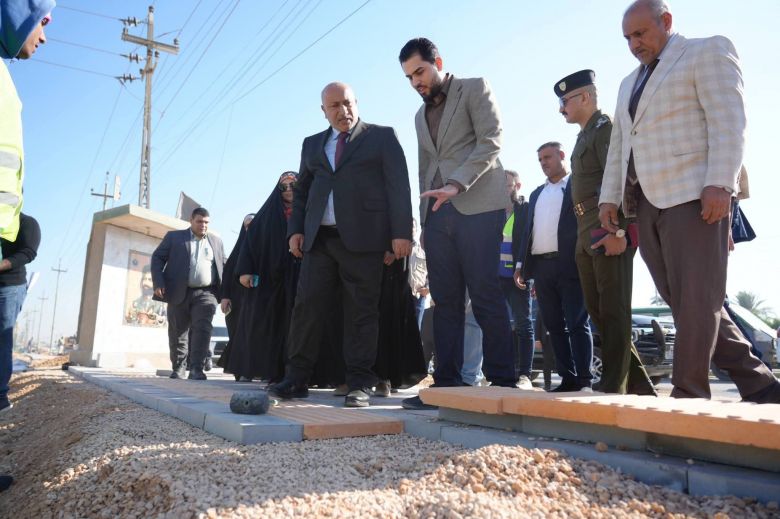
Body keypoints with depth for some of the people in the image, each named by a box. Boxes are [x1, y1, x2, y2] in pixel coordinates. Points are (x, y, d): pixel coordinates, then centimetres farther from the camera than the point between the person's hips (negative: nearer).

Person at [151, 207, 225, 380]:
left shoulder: (216, 240, 16)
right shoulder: (174, 236, 9)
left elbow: (224, 265, 18)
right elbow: (157, 258, 5)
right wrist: (158, 283, -8)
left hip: (205, 293, 1)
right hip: (179, 293, 0)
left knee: (202, 330, -11)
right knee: (177, 333, 7)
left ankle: (196, 369, -11)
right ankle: (178, 368, 20)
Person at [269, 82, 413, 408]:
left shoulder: (382, 136, 9)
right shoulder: (312, 144, 22)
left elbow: (398, 186, 1)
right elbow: (301, 191, 22)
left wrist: (401, 233, -9)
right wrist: (295, 229, 7)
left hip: (362, 237, -4)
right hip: (319, 238, 4)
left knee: (361, 312, -2)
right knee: (307, 307, 0)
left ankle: (359, 385, 5)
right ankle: (296, 379, 8)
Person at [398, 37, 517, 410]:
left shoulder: (475, 89, 7)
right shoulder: (421, 115, 25)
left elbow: (491, 142, -7)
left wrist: (457, 184, -20)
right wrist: (424, 221, 15)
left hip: (477, 207, -6)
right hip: (438, 214, 6)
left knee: (485, 297, -9)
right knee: (446, 302, 2)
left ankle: (502, 382, 0)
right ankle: (447, 384, 6)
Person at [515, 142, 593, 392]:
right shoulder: (536, 194, 24)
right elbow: (527, 230, 21)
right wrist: (521, 264, 12)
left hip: (569, 264, -6)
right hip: (541, 266, 6)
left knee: (577, 324, -5)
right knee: (554, 326, 6)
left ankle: (583, 380, -1)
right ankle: (567, 378, 13)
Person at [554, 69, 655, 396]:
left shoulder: (606, 128, -3)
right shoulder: (585, 136, 23)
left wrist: (617, 231, -22)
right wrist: (584, 237, 16)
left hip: (609, 234, -9)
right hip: (587, 237, 10)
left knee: (613, 311, -5)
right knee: (597, 311, 10)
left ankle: (613, 388, 1)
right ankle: (638, 385, 19)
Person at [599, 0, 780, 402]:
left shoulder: (708, 51, 7)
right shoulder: (629, 83, 27)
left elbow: (727, 121, -7)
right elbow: (618, 146, 23)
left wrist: (719, 184, -18)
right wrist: (609, 197, 13)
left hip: (692, 195, -7)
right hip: (645, 203, 7)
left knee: (695, 301, -7)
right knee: (682, 301, 4)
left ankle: (688, 395, -1)